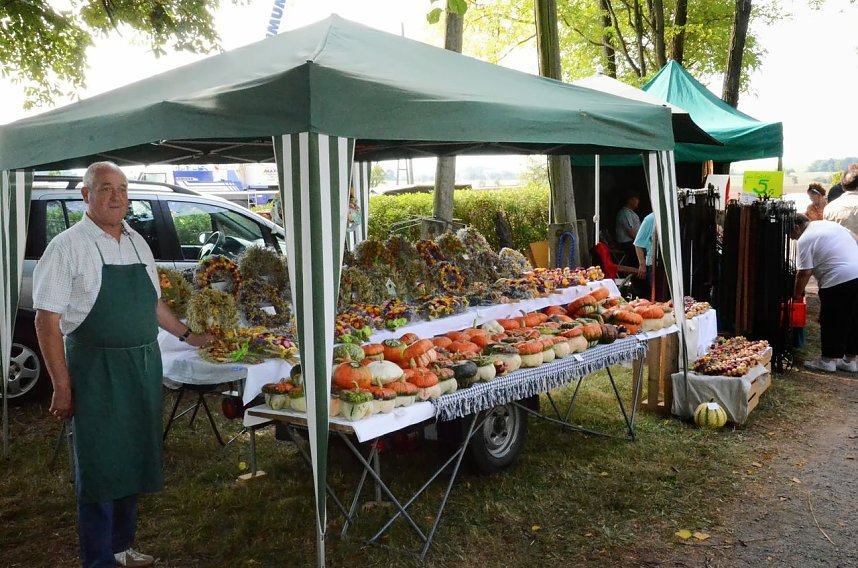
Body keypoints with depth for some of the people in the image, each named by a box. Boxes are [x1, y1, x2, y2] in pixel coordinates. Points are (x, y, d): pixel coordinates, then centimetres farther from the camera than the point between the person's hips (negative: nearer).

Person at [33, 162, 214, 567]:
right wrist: (62, 387, -15)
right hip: (96, 370, -6)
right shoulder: (68, 246, -10)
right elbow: (47, 320, -13)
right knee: (100, 470, 3)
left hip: (145, 367, 6)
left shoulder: (137, 243, 10)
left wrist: (186, 335, 26)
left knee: (133, 462, 16)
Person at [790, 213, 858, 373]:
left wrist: (796, 295, 4)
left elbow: (804, 273, -6)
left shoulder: (804, 240, -5)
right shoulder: (828, 223, 17)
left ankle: (828, 360, 12)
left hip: (838, 281, -8)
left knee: (831, 322, 4)